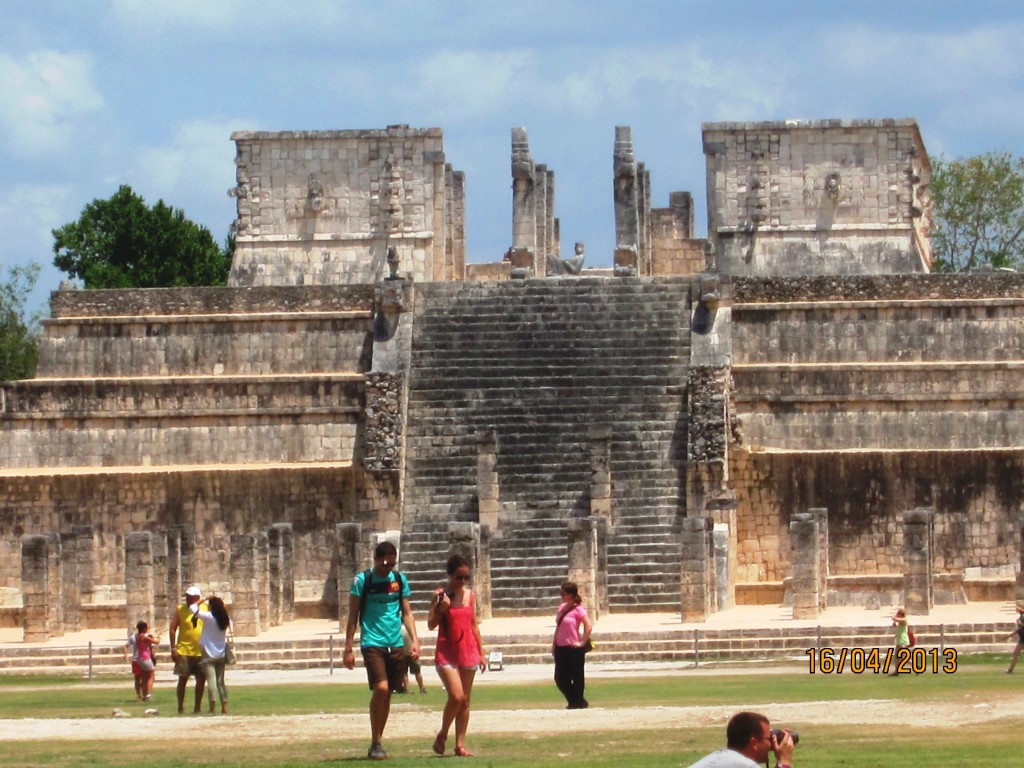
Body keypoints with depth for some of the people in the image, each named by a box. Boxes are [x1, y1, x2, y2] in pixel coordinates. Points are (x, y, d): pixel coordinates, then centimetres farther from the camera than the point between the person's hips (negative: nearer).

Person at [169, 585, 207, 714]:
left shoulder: (206, 608, 4)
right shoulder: (180, 610, -1)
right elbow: (173, 629, -2)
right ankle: (180, 707, 6)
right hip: (184, 651, -2)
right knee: (183, 679, 0)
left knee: (201, 679, 4)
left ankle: (197, 707, 13)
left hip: (201, 651, 3)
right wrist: (173, 649, -9)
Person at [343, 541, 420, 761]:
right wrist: (348, 648, -4)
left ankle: (378, 741, 18)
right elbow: (353, 616, -1)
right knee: (381, 688, -18)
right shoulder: (362, 580, -4)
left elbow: (406, 613, 14)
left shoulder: (400, 580, 8)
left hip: (396, 644, 5)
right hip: (372, 642, -5)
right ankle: (375, 744, -9)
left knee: (387, 693, 7)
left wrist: (414, 640, 2)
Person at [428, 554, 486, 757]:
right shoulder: (441, 594, -4)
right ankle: (442, 736, 4)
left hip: (468, 651, 4)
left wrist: (481, 653, 12)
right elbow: (431, 625, -4)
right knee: (456, 696, -16)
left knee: (465, 701, 4)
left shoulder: (469, 595, 8)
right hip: (446, 652, -4)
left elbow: (474, 625, 13)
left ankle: (460, 745, 8)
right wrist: (442, 608, -19)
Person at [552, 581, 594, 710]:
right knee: (560, 679, 8)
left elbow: (589, 626, -18)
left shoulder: (578, 609, -11)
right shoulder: (562, 607, 11)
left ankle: (579, 703, 14)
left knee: (577, 677, 2)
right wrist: (554, 644, 13)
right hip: (561, 648, 8)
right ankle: (574, 702, 23)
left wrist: (582, 643, -17)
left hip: (574, 649, -8)